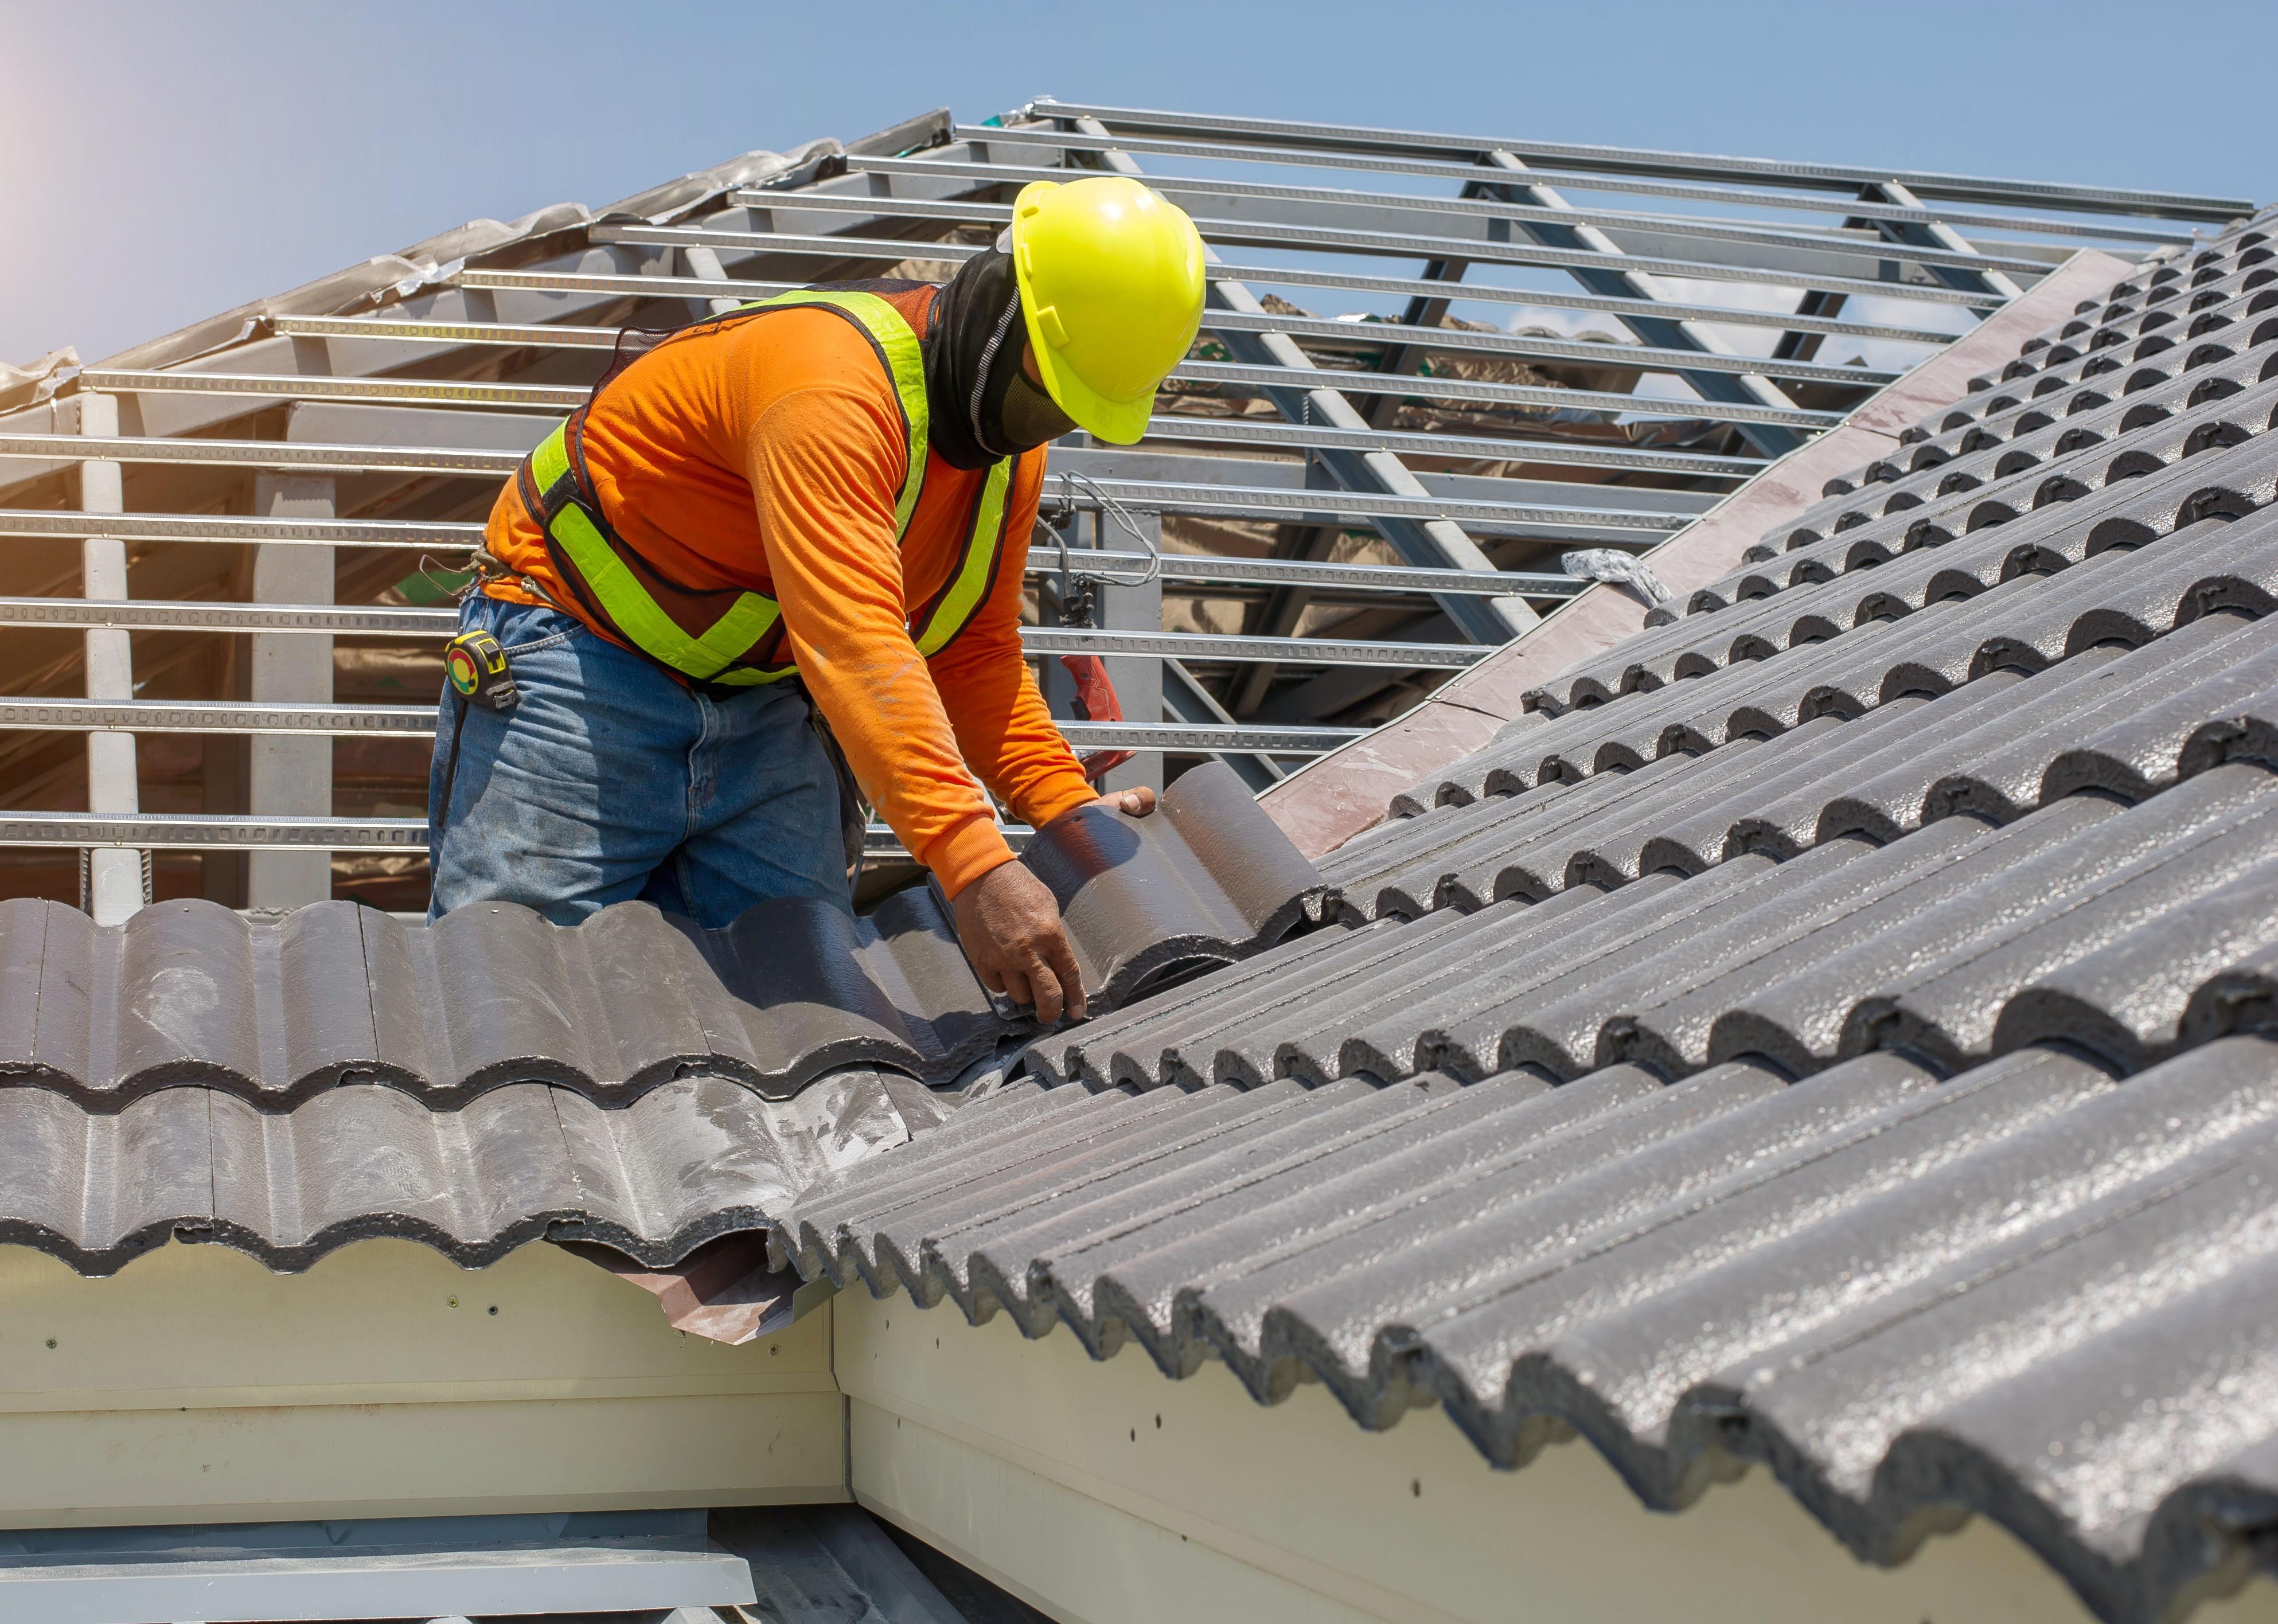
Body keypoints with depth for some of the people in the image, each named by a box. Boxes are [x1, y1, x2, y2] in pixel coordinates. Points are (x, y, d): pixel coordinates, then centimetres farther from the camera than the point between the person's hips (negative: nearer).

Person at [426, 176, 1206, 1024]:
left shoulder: (1011, 446, -1)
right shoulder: (833, 377, -31)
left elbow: (972, 652, 8)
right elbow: (853, 643, -43)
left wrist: (1068, 807, -8)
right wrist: (976, 869, -51)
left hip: (763, 703, 8)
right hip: (585, 654, -7)